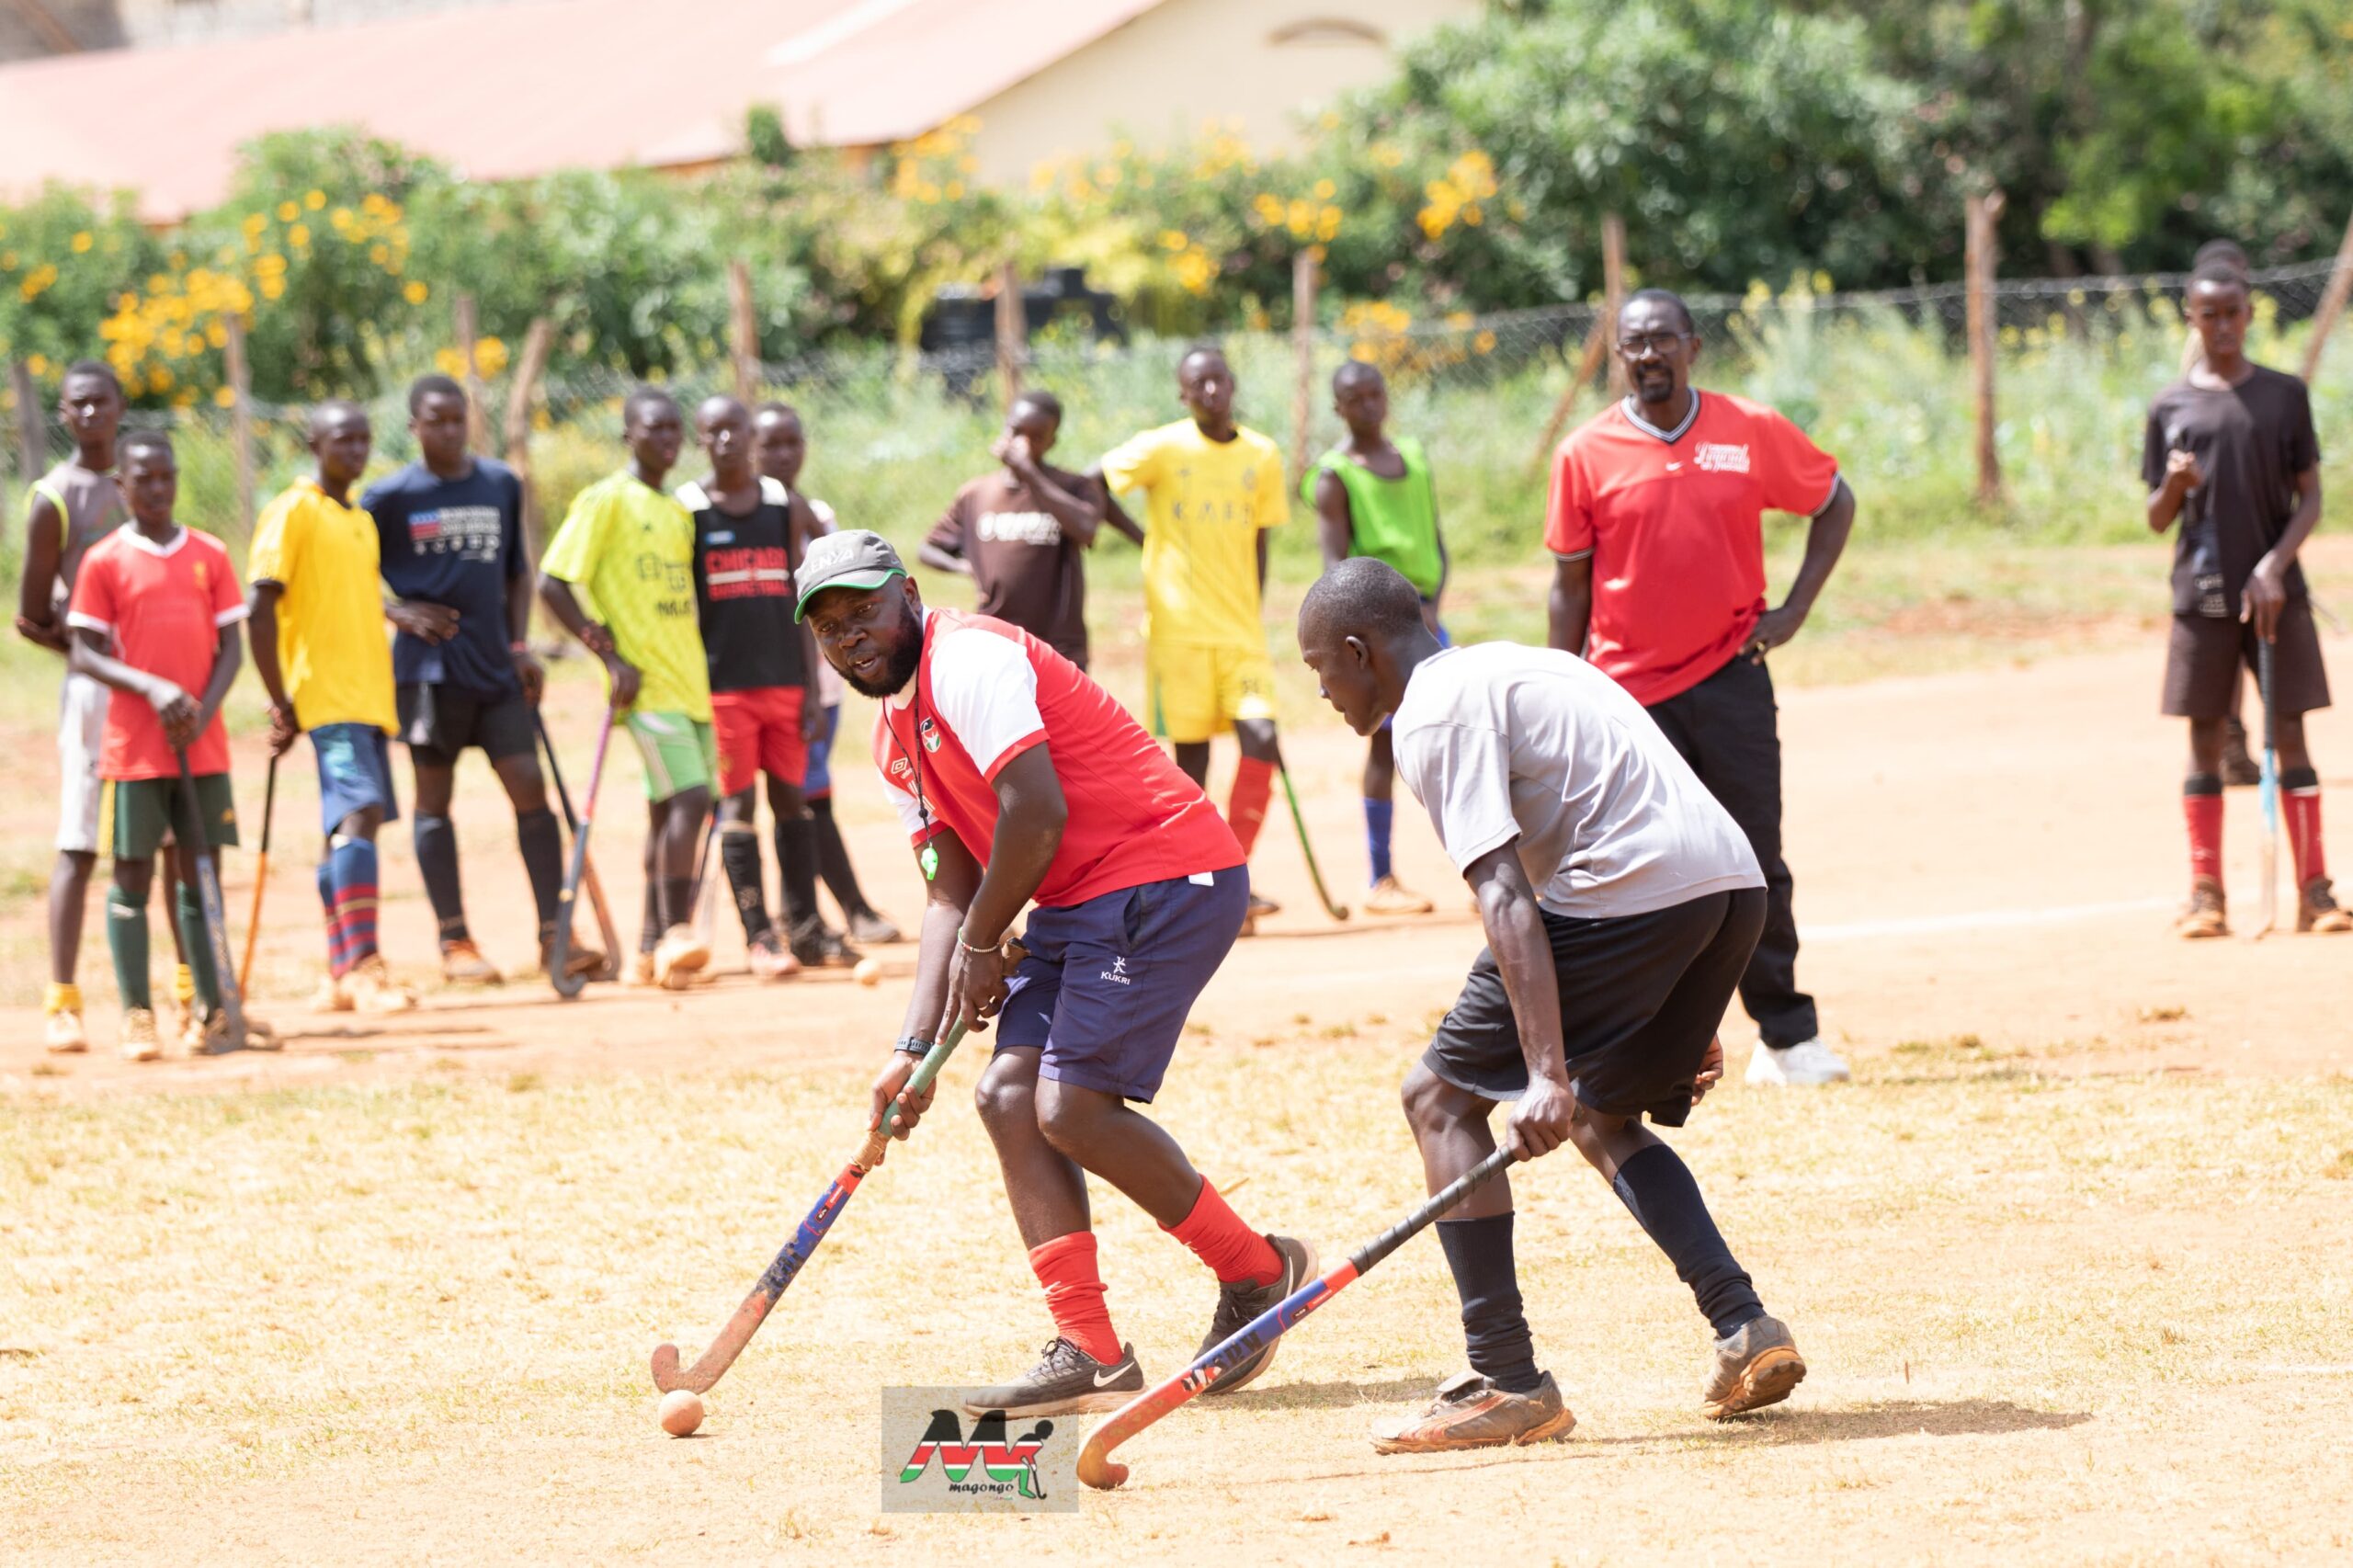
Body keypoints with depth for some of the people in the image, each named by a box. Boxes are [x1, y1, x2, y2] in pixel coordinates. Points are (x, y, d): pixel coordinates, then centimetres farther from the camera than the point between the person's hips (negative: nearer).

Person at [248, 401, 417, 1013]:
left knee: (351, 825, 8)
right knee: (358, 815, -20)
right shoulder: (293, 513, -5)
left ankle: (341, 978, 12)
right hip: (326, 698, -8)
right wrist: (280, 704, -12)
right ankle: (363, 969, -26)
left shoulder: (362, 521, 19)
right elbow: (261, 610, -11)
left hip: (369, 698, 8)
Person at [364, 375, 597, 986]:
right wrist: (400, 614, -12)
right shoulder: (389, 498, -2)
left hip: (496, 667, 3)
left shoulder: (502, 485, 9)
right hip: (428, 668, -3)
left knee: (530, 788, -5)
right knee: (434, 798, 3)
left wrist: (519, 645, 8)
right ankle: (454, 941, 8)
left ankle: (554, 934, -2)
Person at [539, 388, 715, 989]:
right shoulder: (607, 500, -4)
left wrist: (707, 662, 15)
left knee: (670, 808, 8)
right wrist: (611, 656, -13)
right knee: (688, 798, -20)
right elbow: (553, 583, -8)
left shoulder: (680, 511, 19)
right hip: (647, 685, -7)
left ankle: (654, 948, 14)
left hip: (692, 683, 7)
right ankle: (675, 935, -20)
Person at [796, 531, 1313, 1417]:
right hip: (1078, 905, 10)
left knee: (1073, 1108, -15)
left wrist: (981, 945, -9)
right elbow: (951, 894, 15)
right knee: (1010, 1093, 1)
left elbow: (1037, 816, -22)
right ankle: (1090, 1357, 0)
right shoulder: (896, 738, 17)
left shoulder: (967, 660, -14)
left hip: (1161, 882, -10)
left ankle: (1258, 1275, 3)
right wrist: (916, 1046, 4)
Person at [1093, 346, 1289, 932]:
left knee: (1261, 740, -11)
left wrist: (1248, 614, 12)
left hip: (1241, 632, 3)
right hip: (1178, 629, -3)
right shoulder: (1161, 449, -4)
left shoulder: (1261, 457, 8)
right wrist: (1144, 539, 3)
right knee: (1191, 754, -1)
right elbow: (1091, 485, 2)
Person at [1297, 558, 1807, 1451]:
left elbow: (1506, 895, -15)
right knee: (1601, 1118, 27)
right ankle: (1745, 1330, 12)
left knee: (1441, 1097, 3)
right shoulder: (1517, 668, 28)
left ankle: (1506, 1384, -3)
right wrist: (1684, 1019, 31)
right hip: (1735, 883, 9)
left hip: (1630, 897, -9)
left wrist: (1548, 1074, -24)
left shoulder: (1434, 715, -2)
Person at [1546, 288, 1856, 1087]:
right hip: (1626, 691, 0)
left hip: (1729, 675, 0)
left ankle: (1787, 1035, 8)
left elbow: (1834, 503, 14)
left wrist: (1794, 608, 4)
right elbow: (1570, 585, 4)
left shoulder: (1754, 433, 0)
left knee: (1757, 864, 1)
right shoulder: (1585, 455, -1)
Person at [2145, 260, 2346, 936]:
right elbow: (2158, 520, 8)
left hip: (2276, 594, -1)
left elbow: (2310, 499, 2)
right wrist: (2174, 485, -14)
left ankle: (2315, 889, 2)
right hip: (2201, 597, 1)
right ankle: (2206, 894, 6)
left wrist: (2274, 567, -12)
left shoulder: (2285, 395, 4)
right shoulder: (2171, 407, 6)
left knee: (2290, 735, -1)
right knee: (2205, 739, 2)